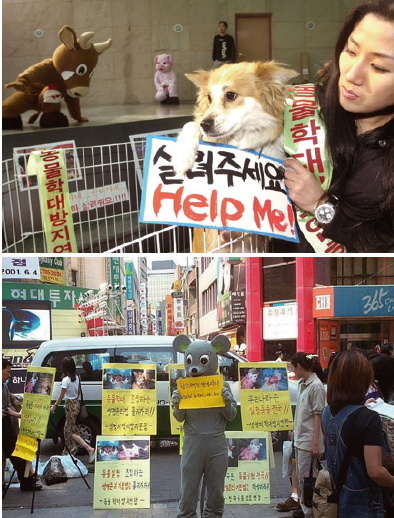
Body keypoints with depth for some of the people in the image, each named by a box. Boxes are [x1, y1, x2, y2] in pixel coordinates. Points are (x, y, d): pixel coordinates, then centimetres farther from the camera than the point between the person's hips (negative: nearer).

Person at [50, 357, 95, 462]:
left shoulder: (66, 379, -20)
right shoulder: (76, 377, 3)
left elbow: (61, 395, -16)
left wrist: (54, 406, -6)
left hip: (70, 405, -8)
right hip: (76, 402, 8)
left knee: (71, 431, -4)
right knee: (68, 429, 18)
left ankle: (89, 449, -16)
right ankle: (70, 451, 24)